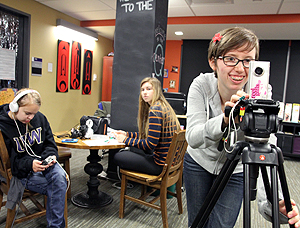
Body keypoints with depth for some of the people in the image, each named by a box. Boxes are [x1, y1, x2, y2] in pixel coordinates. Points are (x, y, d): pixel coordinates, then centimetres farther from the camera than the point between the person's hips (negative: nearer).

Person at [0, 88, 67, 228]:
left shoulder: (39, 118, 1)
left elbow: (49, 143, 11)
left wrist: (51, 156, -11)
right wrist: (29, 164, -26)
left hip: (42, 161, 4)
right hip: (20, 171, -4)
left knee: (60, 177, -27)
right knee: (54, 187, -25)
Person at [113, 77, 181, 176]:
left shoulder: (155, 110, -21)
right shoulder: (164, 106, 12)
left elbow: (150, 144, -23)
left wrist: (126, 140, -10)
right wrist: (127, 134, 16)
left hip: (161, 164, -10)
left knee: (118, 157, -1)